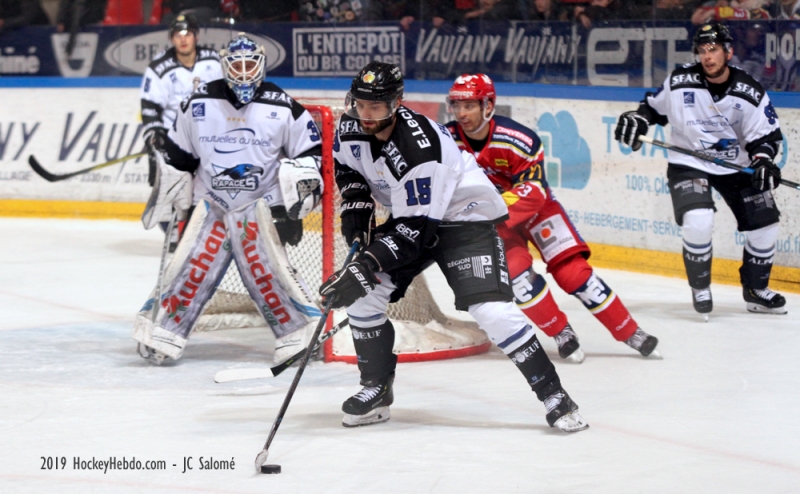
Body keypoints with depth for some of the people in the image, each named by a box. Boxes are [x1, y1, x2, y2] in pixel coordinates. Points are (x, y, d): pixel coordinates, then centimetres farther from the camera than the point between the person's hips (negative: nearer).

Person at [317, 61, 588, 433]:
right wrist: (355, 207, -2)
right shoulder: (352, 126, -12)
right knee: (363, 295, -6)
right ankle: (376, 390, 11)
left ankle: (553, 395, -13)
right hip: (406, 215, 8)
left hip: (465, 216, -7)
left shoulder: (420, 148, -34)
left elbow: (415, 229, -32)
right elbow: (346, 163, 13)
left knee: (492, 310, -22)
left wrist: (365, 267, -37)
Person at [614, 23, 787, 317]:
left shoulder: (749, 93, -11)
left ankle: (755, 290, 23)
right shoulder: (680, 83, -13)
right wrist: (637, 119, -13)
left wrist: (763, 160, -22)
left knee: (764, 225, 0)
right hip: (689, 163, -2)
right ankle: (700, 287, -1)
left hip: (736, 166, 3)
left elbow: (767, 134, -4)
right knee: (698, 221, -26)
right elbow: (655, 106, 6)